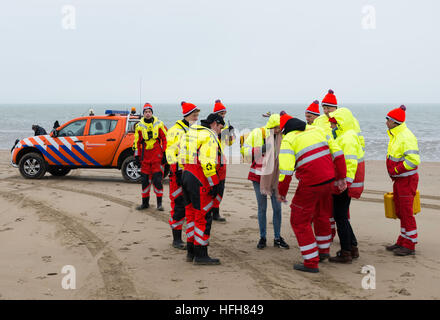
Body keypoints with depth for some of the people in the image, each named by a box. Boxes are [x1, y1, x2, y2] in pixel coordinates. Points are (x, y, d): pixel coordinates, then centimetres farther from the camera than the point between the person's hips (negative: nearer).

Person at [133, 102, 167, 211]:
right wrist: (137, 156, 6)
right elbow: (136, 142, 10)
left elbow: (165, 138, 6)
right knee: (144, 180, 6)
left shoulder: (159, 124, 2)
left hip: (157, 155, -2)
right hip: (145, 156, 2)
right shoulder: (139, 126, 6)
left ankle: (159, 203, 4)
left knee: (157, 179, -5)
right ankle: (145, 202, 17)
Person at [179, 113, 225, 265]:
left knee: (191, 214, 16)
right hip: (201, 181, -9)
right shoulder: (210, 137, -10)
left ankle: (190, 252, 23)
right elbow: (208, 163, -20)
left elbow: (183, 158, 18)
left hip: (187, 176, 9)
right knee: (203, 217, -3)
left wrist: (188, 176, 20)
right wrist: (214, 184, -16)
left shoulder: (191, 133, 18)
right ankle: (201, 255, 1)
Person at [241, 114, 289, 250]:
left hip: (275, 176, 1)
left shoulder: (282, 136, -2)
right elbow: (244, 151, -9)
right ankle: (262, 237, 16)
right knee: (262, 208, 5)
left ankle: (277, 237, 15)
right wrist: (260, 150, -22)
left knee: (277, 207, 2)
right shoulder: (256, 133, -7)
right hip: (259, 176, -1)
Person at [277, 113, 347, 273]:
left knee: (300, 221, 7)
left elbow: (285, 170, -16)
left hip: (310, 184, -7)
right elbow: (337, 153, 8)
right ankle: (324, 250, 46)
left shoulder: (288, 140, -6)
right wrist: (341, 177, 12)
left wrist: (282, 192, -3)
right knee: (321, 215, 28)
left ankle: (311, 262, 7)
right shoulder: (317, 130, 12)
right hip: (328, 179, 7)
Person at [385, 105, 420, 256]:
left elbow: (413, 160, -27)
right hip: (399, 180, 10)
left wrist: (396, 170, -19)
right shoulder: (395, 135, 13)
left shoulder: (406, 137, -19)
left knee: (406, 212, -4)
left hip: (407, 180, -10)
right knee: (400, 212, 15)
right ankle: (402, 242, 24)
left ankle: (409, 245, 3)